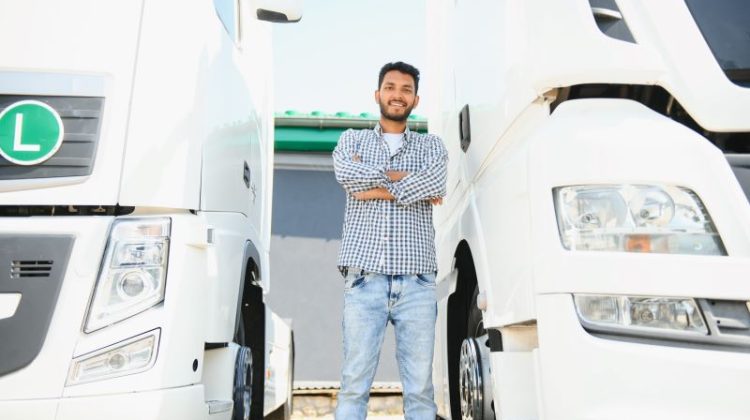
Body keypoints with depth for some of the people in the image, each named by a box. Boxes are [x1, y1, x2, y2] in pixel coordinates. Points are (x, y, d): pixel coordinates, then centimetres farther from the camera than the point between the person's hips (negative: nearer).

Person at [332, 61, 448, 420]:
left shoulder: (431, 146, 18)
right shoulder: (353, 139, 19)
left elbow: (434, 185, -5)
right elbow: (345, 173, -5)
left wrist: (375, 187, -3)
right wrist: (401, 176, -3)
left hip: (416, 281, 1)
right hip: (364, 278, 0)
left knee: (420, 386, -1)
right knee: (354, 382, -4)